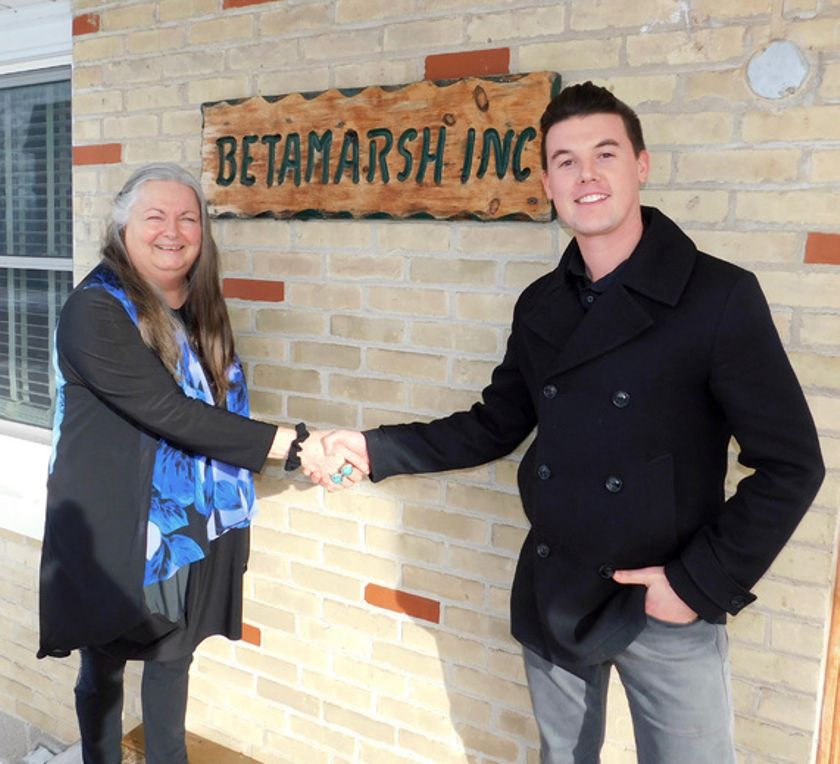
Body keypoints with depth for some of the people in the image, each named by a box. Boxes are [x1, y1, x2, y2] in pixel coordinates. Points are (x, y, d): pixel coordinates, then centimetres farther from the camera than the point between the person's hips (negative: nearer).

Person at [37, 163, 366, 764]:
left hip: (194, 528, 6)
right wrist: (293, 445, -29)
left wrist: (314, 451, -3)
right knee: (104, 668, 14)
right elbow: (167, 412, -27)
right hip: (113, 533, -5)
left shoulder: (201, 308, 5)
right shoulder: (93, 311, -18)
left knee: (173, 658, 20)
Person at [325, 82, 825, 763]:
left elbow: (790, 465, -12)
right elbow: (497, 425, 9)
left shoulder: (719, 297, -14)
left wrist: (702, 582, -14)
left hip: (666, 609, -4)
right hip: (552, 598, 5)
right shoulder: (541, 306, 2)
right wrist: (377, 448, 1)